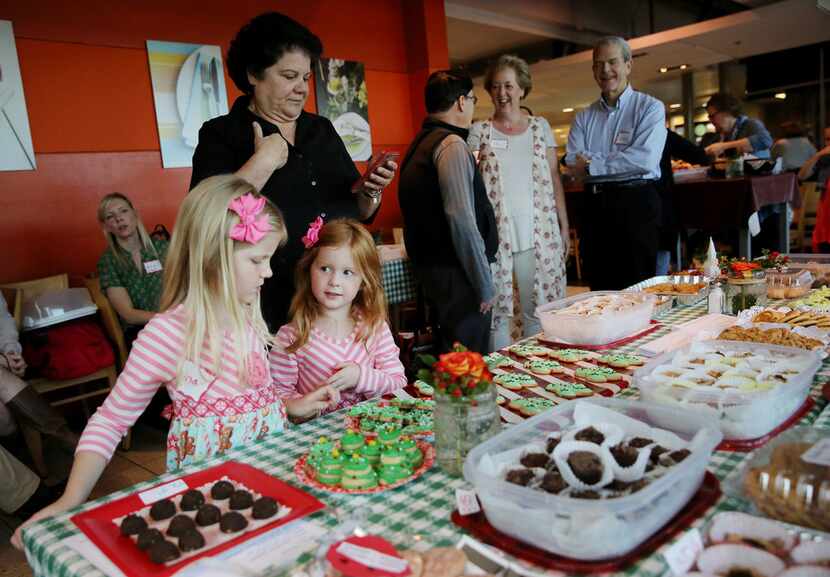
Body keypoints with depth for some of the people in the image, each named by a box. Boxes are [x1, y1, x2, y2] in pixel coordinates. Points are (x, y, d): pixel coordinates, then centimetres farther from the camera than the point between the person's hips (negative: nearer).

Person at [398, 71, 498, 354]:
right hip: (457, 274, -10)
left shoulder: (419, 143, 15)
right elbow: (462, 220, -22)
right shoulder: (451, 144, -13)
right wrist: (485, 285, -15)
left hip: (429, 265, 10)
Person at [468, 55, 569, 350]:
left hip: (538, 233, 2)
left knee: (538, 309, 5)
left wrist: (564, 226, 7)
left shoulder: (540, 126, 11)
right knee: (496, 310, 1)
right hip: (494, 233, -1)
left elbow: (554, 179, 10)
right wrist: (478, 165, -12)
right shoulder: (479, 132, 5)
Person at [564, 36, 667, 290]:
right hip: (595, 205, 4)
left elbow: (645, 159, -15)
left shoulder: (650, 107, 0)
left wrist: (593, 163, -9)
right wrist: (622, 160, -12)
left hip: (636, 203, -4)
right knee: (599, 289, 10)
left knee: (637, 292, 2)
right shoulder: (584, 117, 13)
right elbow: (573, 163, -1)